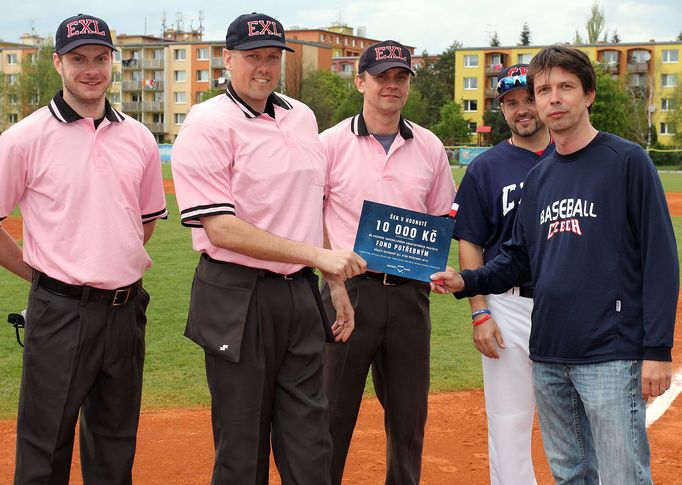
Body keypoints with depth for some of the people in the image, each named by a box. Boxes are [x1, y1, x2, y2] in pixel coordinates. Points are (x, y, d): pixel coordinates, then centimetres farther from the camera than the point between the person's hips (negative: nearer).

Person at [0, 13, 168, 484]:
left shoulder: (139, 138, 7)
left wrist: (121, 265, 12)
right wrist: (39, 272, -2)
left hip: (127, 309, 4)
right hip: (60, 311, -4)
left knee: (116, 447, 16)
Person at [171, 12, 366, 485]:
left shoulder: (303, 117, 12)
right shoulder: (207, 126, -10)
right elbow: (221, 229, -18)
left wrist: (336, 276, 12)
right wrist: (318, 255, -20)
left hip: (302, 295, 6)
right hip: (238, 299, -6)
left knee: (311, 445, 9)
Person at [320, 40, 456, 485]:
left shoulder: (429, 147, 8)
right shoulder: (332, 143, -1)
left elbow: (443, 219, 15)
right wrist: (334, 277, -12)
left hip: (409, 292, 3)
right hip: (349, 288, -3)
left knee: (410, 412, 12)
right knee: (333, 409, 2)